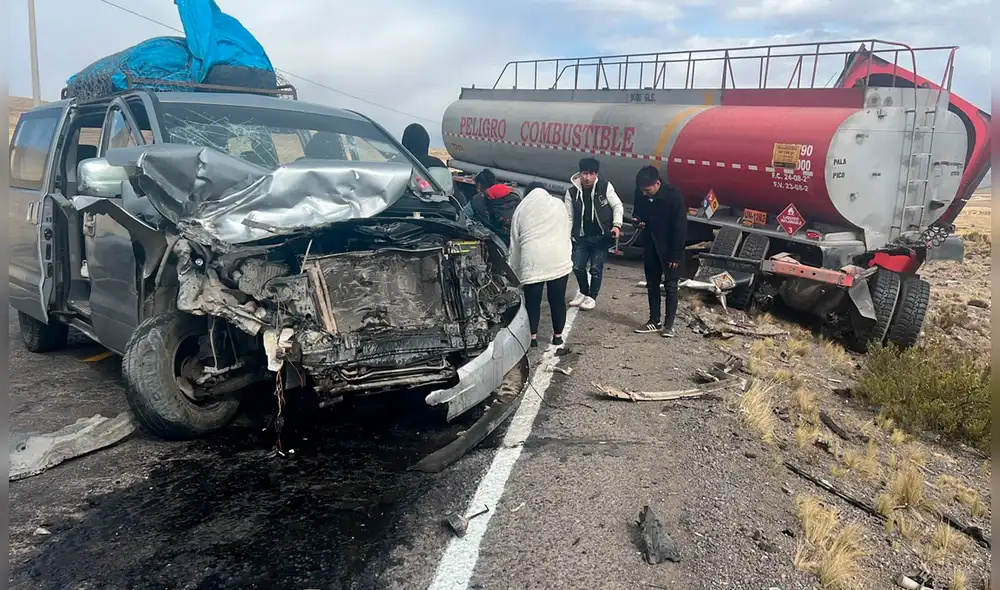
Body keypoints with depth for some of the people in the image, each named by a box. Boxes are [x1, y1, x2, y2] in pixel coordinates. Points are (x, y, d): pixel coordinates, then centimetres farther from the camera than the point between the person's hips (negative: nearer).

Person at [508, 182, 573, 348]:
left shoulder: (521, 209, 14)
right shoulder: (558, 204, 17)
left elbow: (515, 243, 15)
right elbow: (566, 232, 18)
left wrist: (514, 271, 20)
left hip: (532, 261, -1)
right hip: (559, 259, 1)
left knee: (532, 301, 9)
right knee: (557, 299, 11)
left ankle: (532, 337, 12)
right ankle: (557, 336, 20)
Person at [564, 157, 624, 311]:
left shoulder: (605, 187, -10)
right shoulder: (572, 193, -3)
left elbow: (617, 206, -3)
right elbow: (568, 217, 2)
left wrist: (616, 225, -16)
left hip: (602, 236, -3)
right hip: (582, 237, 3)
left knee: (596, 268, -1)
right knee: (577, 267, 6)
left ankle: (592, 297, 19)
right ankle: (583, 292, 33)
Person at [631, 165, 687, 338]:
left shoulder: (674, 196, -23)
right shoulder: (640, 193, -8)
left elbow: (680, 228, -18)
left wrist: (676, 255, -17)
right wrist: (638, 219, -12)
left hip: (670, 248, -5)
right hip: (651, 246, 5)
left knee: (670, 286, 1)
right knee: (652, 284, 11)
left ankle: (668, 324, 8)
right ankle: (654, 321, 22)